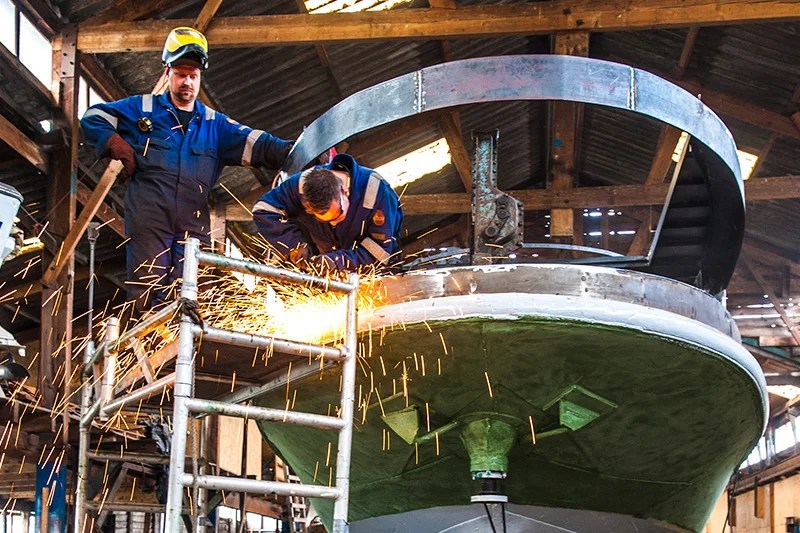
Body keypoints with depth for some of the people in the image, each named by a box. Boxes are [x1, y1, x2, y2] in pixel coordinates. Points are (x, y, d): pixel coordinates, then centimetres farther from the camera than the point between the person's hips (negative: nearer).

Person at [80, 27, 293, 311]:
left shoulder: (214, 124, 17)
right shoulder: (142, 108, 11)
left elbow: (255, 144, 4)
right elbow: (92, 119, 16)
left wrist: (290, 152, -13)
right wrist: (115, 144, -1)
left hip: (193, 226, 3)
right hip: (148, 221, -3)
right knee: (146, 297, -7)